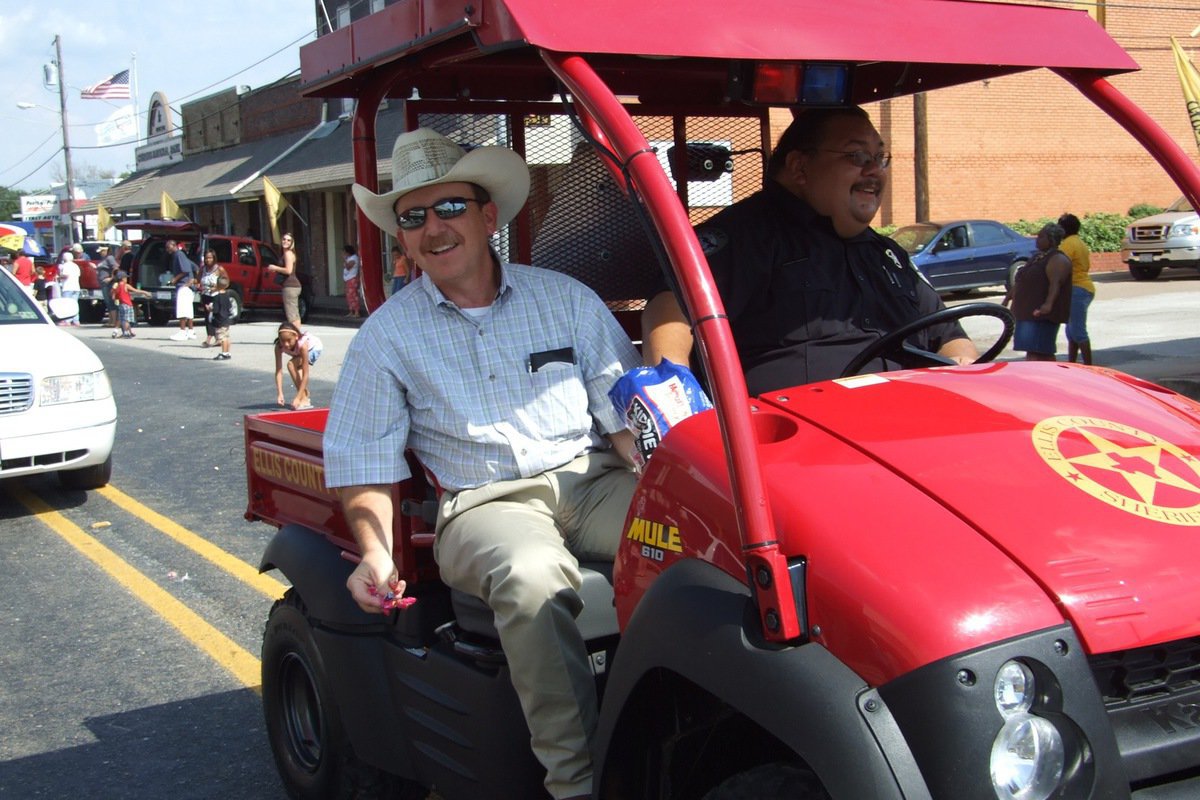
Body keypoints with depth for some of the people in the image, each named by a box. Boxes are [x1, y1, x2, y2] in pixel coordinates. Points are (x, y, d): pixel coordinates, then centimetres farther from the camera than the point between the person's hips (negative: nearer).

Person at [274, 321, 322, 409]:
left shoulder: (302, 344, -43)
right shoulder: (279, 346, -32)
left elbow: (305, 375, -40)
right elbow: (278, 371, -31)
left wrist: (298, 398, -44)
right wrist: (280, 394, -41)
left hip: (314, 348, -5)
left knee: (291, 364, -25)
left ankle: (304, 399, -23)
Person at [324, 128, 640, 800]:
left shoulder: (566, 298, 12)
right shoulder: (387, 335, 9)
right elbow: (362, 459, 8)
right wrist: (376, 553, -7)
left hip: (593, 478, 2)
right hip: (484, 502, -1)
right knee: (534, 579, -37)